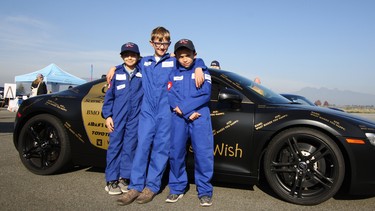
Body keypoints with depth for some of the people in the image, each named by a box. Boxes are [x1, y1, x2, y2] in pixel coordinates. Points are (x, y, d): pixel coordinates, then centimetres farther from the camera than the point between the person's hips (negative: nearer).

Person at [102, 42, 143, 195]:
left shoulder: (143, 73, 5)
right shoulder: (116, 72, 4)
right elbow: (109, 95, 5)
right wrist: (107, 115, 1)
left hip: (135, 117, 1)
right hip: (117, 116, -1)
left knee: (129, 147, 5)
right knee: (114, 146, 2)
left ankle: (124, 178, 17)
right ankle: (111, 180, 12)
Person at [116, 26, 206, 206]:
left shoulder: (175, 62, 9)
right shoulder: (144, 62, 18)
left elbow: (196, 61, 16)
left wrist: (199, 69, -6)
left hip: (166, 112, -2)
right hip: (147, 111, 2)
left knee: (161, 148, -1)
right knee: (142, 145, -7)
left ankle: (152, 186, 8)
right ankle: (135, 187, -2)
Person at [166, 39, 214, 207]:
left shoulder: (203, 71, 12)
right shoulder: (173, 73, 16)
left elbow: (205, 94, -3)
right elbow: (170, 96, 2)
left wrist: (183, 107, -10)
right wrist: (188, 113, -11)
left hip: (200, 117, -2)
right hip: (178, 118, 2)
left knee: (203, 153, -7)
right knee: (176, 153, 1)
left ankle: (205, 191, 6)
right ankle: (177, 188, 17)